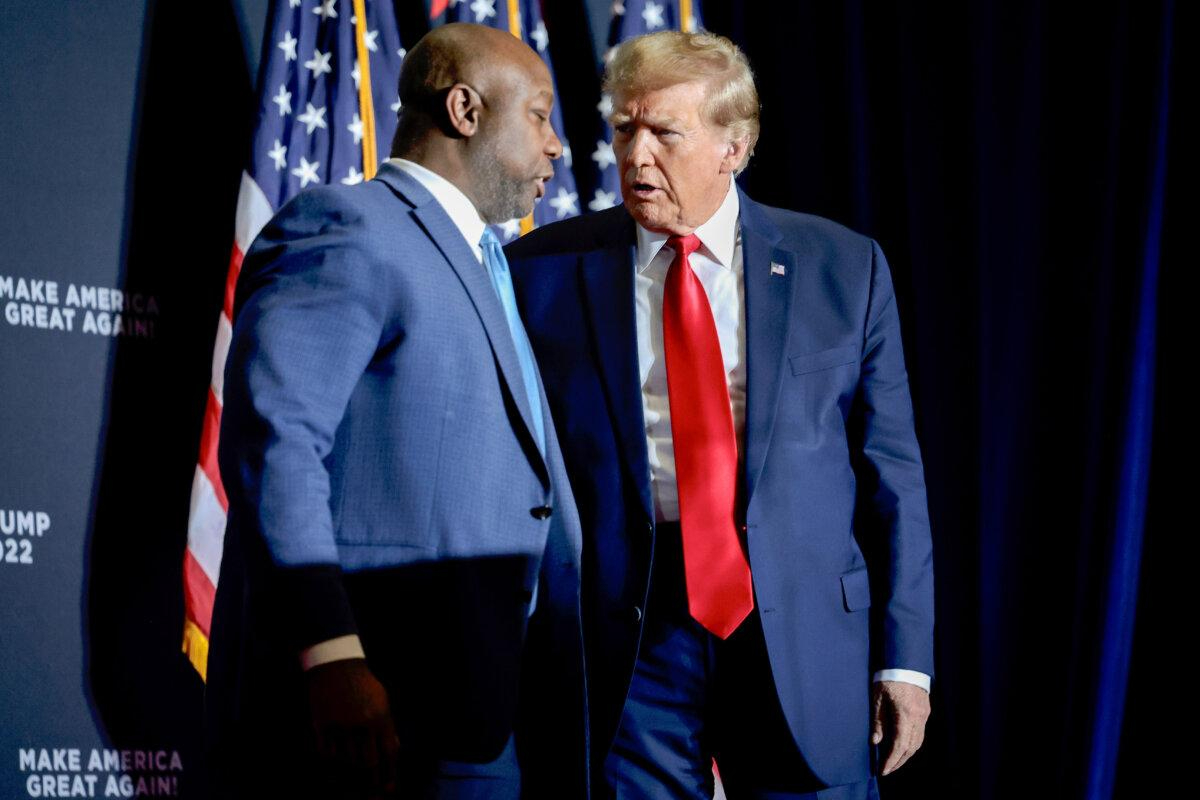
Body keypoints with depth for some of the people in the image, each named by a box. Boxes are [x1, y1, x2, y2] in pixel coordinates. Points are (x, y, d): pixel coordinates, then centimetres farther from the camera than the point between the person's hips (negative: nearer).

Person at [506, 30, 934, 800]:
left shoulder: (843, 268, 5)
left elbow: (892, 473, 5)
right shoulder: (546, 270, 4)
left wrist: (905, 656, -1)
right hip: (625, 640, 0)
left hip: (803, 627, 0)